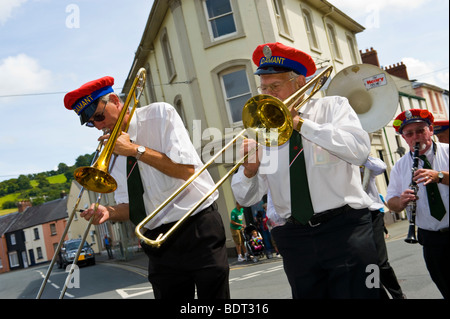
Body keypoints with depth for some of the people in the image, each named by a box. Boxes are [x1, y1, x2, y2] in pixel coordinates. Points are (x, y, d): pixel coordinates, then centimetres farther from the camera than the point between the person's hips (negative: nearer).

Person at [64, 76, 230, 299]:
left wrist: (135, 149, -14)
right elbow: (130, 207, 11)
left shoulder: (160, 114, -5)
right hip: (160, 241, 5)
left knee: (214, 294, 0)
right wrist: (108, 212, -11)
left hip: (199, 231, -4)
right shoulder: (110, 151, 9)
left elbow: (186, 169, -16)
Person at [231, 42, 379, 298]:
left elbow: (359, 150, -16)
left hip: (344, 229, -2)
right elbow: (247, 199, 4)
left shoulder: (332, 107, 4)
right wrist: (249, 170, -18)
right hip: (294, 239, 3)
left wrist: (300, 123, -14)